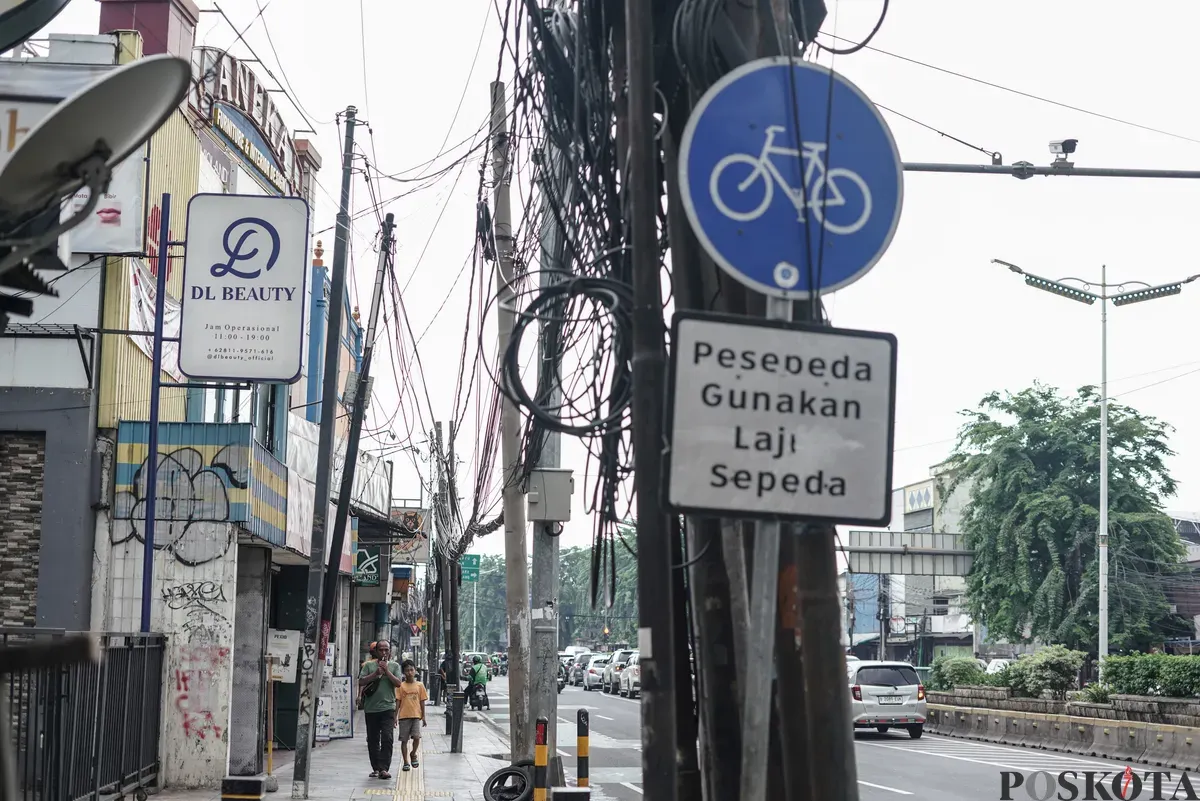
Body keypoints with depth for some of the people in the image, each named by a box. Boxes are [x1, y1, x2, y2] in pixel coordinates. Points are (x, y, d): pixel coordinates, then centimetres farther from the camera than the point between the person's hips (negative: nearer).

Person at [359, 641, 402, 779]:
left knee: (387, 738, -14)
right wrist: (376, 673, -11)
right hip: (371, 708, 2)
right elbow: (361, 682, -1)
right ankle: (375, 768, 18)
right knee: (373, 740, 8)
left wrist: (386, 670, -12)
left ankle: (384, 768, -16)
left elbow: (398, 683, -4)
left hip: (388, 707, -2)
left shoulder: (394, 666, 8)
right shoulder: (369, 665, 8)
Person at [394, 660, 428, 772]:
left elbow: (422, 701, 9)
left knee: (416, 737, -15)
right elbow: (398, 702, 2)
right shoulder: (401, 686, 2)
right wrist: (395, 717, -2)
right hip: (404, 716, 0)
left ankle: (413, 754, 13)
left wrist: (423, 716, 7)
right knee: (404, 740, 4)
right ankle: (406, 762, 15)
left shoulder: (419, 685, 5)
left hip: (416, 716, 0)